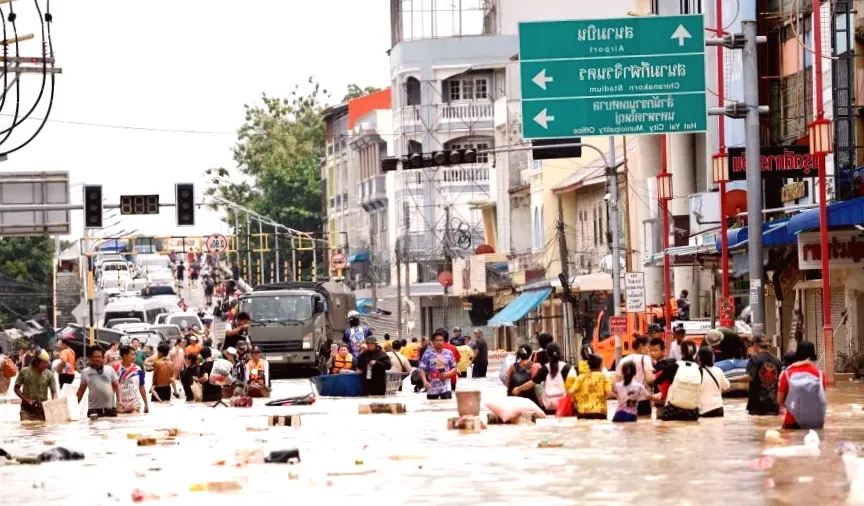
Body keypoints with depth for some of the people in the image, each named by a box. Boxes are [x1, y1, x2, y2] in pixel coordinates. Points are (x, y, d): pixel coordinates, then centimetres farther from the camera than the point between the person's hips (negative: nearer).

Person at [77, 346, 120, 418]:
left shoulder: (110, 370, 8)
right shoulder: (85, 372, 7)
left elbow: (116, 386, 9)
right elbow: (81, 390, 12)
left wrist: (119, 400, -4)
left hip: (111, 408, 1)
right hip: (94, 409, -1)